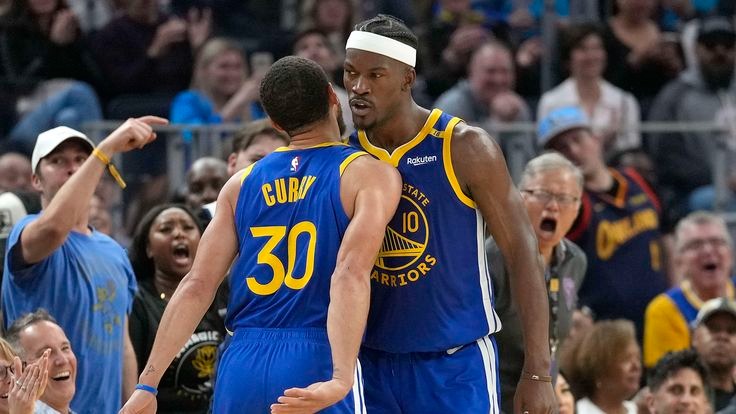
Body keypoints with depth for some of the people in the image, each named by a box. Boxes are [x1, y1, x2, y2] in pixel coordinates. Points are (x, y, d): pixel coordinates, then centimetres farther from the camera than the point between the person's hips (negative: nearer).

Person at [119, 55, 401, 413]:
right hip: (317, 364, -4)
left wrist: (148, 384, 6)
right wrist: (341, 379, -25)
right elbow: (351, 274, -15)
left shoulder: (242, 184, 14)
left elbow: (197, 286, 7)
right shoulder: (371, 175, 1)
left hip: (243, 367, 4)